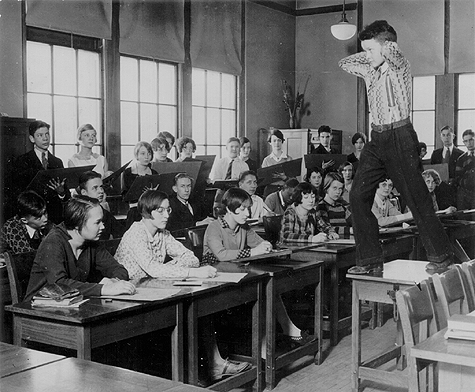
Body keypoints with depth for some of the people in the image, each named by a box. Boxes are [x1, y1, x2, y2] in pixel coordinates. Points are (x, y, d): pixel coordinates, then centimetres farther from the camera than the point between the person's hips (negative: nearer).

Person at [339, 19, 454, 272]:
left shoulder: (399, 67, -7)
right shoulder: (370, 71, 14)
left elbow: (392, 49, -26)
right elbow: (344, 63, 28)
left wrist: (381, 49, -3)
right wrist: (370, 54, 16)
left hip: (400, 138, -7)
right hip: (376, 138, 7)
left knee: (416, 198, -3)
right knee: (358, 196, -2)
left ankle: (441, 255, 12)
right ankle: (370, 260, 4)